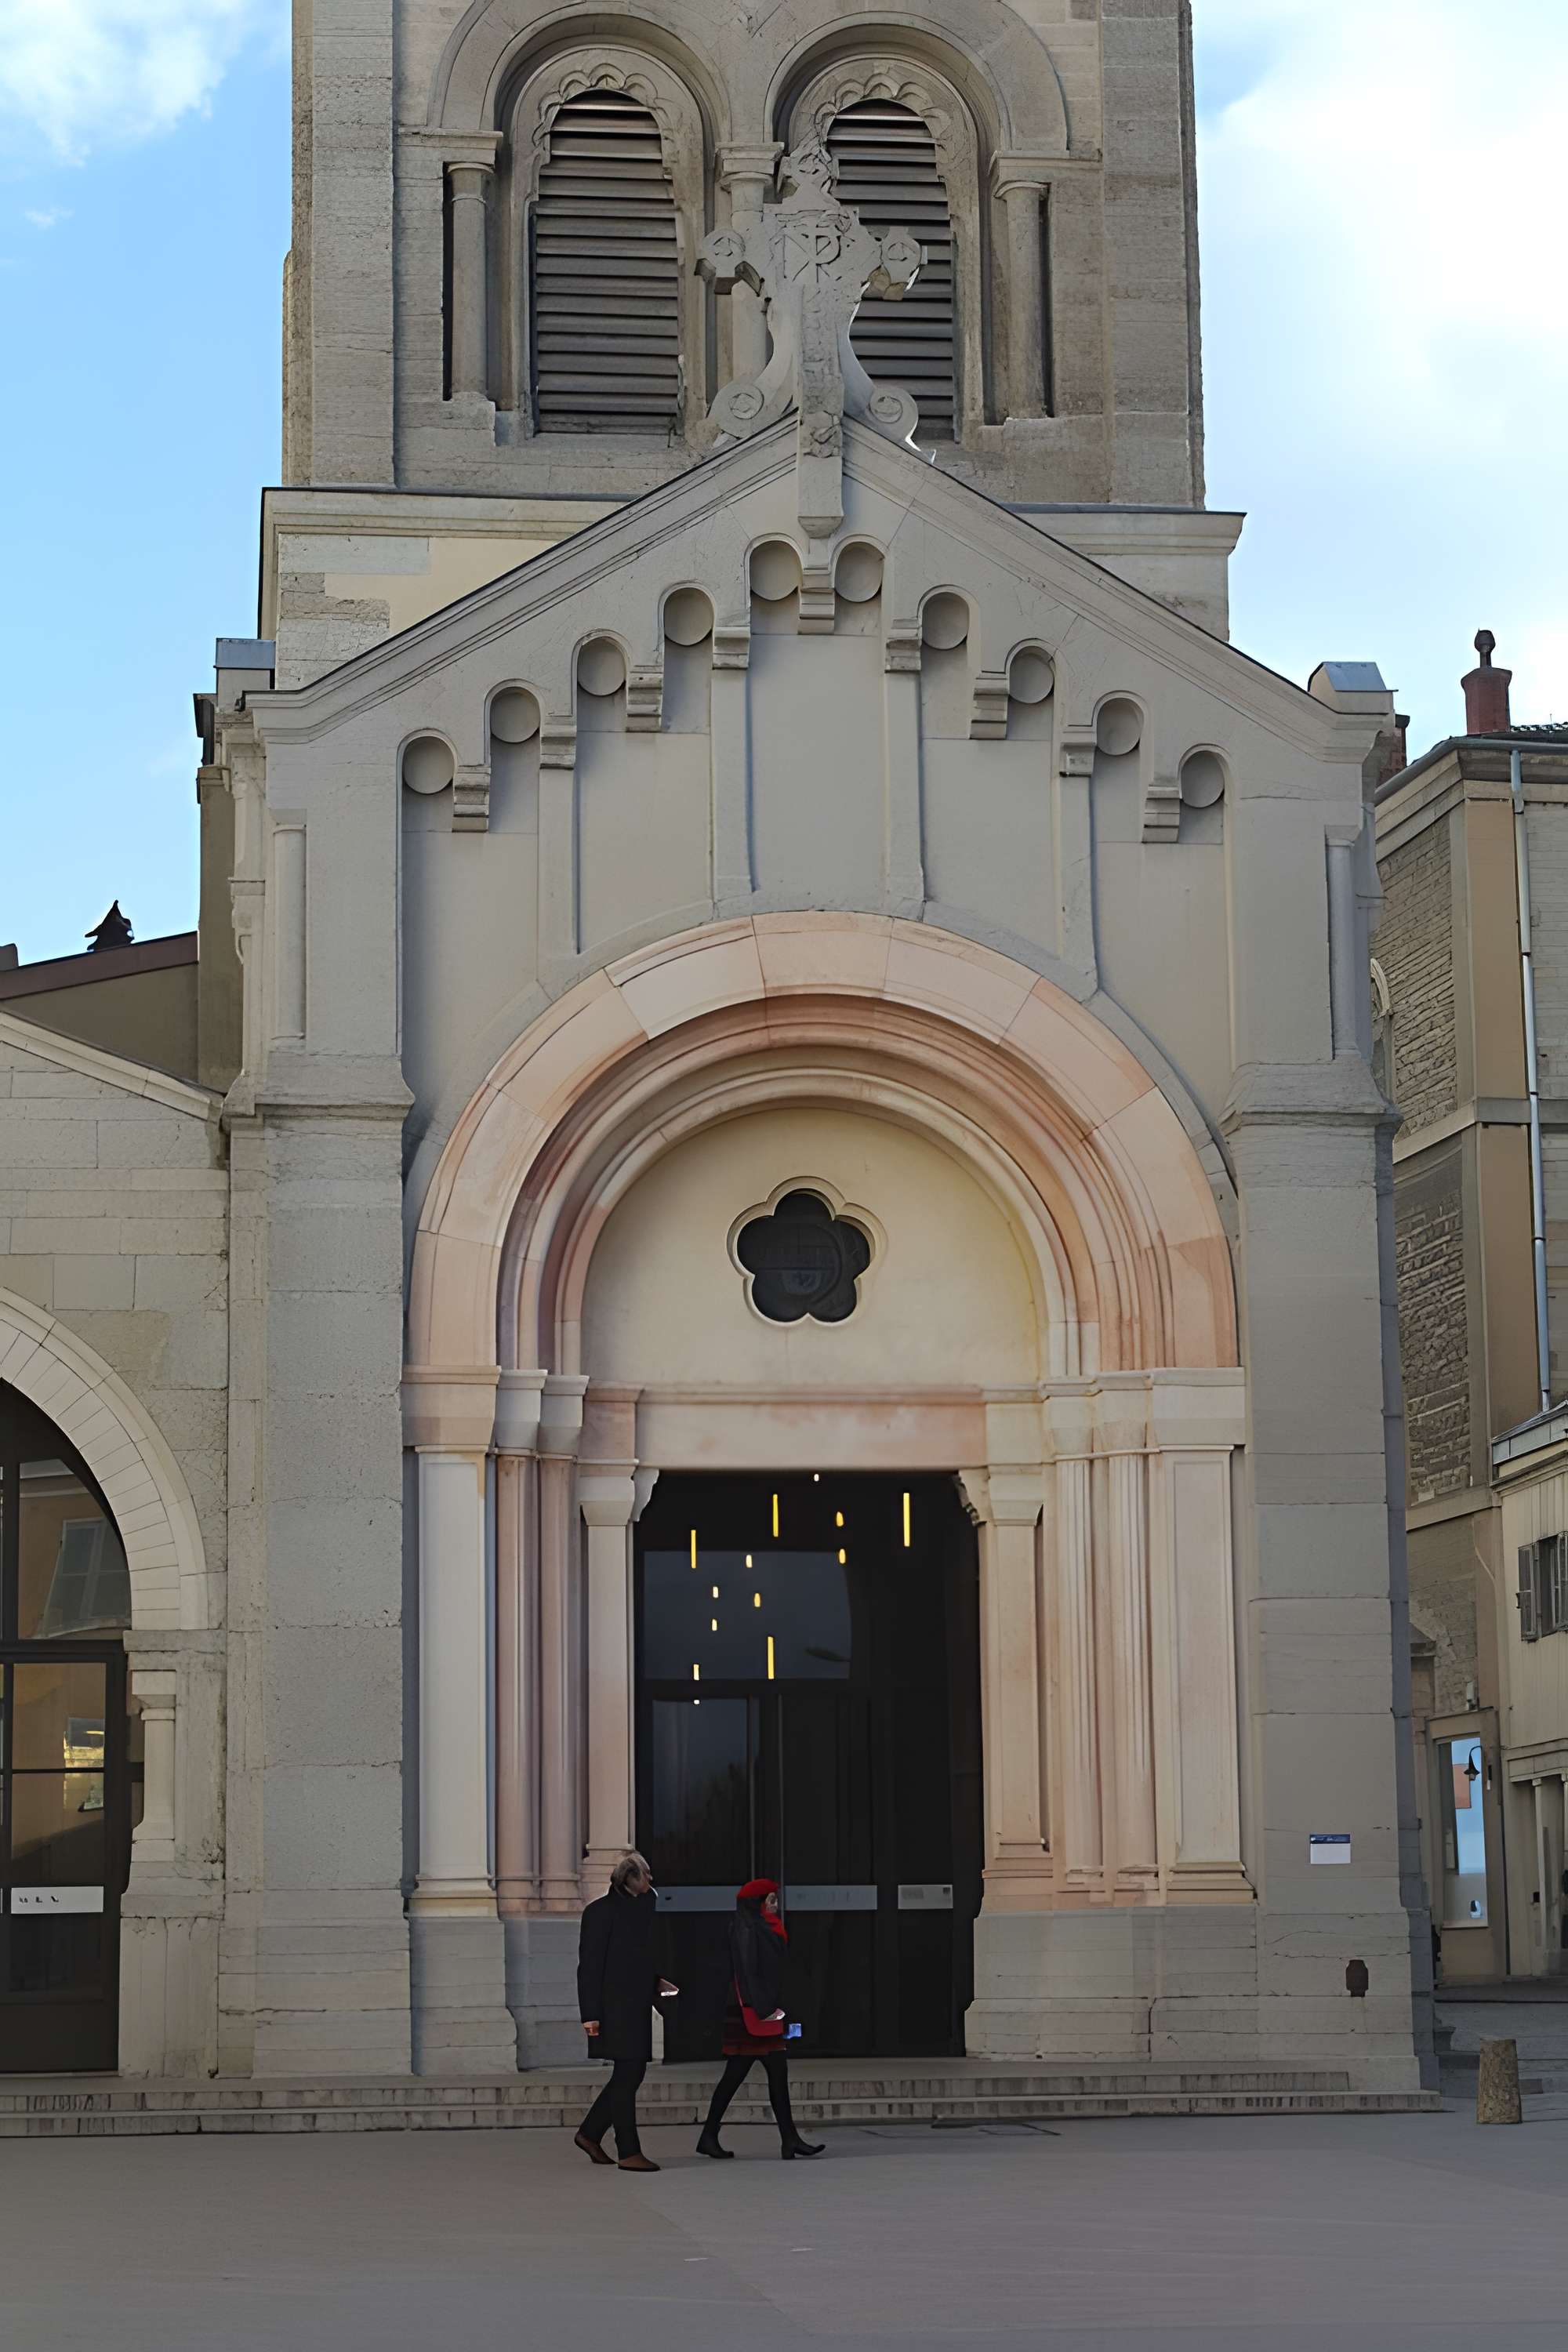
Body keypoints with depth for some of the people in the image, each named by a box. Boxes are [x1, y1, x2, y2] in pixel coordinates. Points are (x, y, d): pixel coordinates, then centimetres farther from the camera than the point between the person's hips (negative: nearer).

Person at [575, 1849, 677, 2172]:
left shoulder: (642, 1907, 15)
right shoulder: (602, 1911, -11)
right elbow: (589, 1965, -14)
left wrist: (656, 1982, 10)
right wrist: (590, 2014, -18)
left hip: (637, 2008, 9)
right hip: (615, 2010, -9)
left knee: (633, 2074, 11)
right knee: (626, 2077, -6)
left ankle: (589, 2133, 24)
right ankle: (629, 2153, -1)